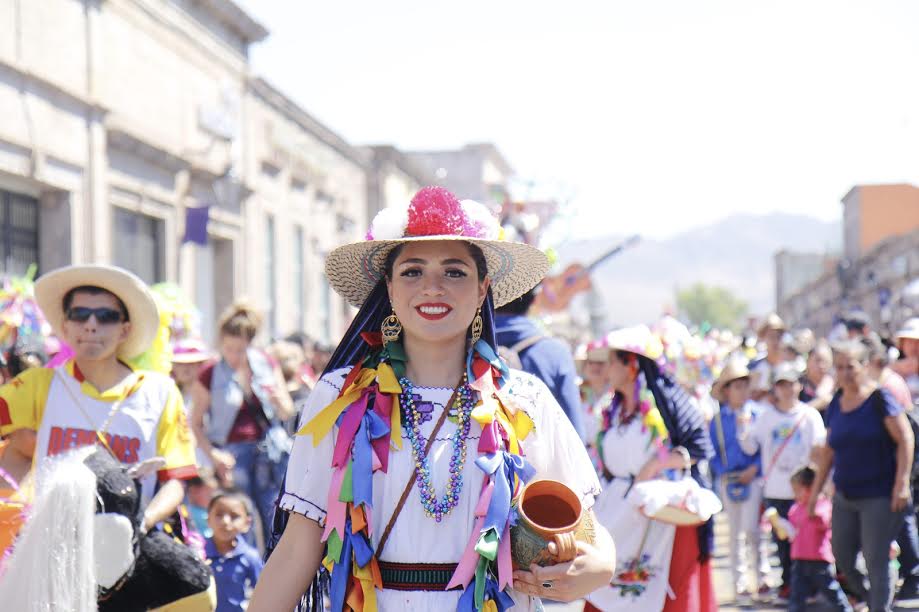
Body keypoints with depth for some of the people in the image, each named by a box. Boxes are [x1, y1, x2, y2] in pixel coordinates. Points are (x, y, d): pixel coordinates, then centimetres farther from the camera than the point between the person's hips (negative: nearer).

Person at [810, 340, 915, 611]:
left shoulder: (879, 399, -9)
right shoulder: (836, 405, 9)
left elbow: (905, 439, -12)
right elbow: (829, 450, 17)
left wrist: (901, 483, -18)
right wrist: (815, 491, 16)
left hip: (880, 497, -6)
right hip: (845, 497, 7)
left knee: (876, 563, -7)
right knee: (843, 560, 8)